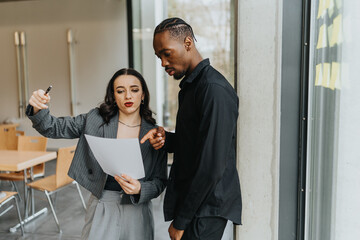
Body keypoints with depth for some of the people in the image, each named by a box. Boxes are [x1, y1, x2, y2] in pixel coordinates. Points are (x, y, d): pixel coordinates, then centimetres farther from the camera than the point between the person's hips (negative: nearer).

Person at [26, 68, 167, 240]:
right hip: (102, 206, 0)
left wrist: (139, 189, -21)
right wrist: (38, 109, -23)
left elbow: (160, 181, -2)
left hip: (137, 209, 1)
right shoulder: (96, 119, -3)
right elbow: (54, 128, -4)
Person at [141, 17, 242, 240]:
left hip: (206, 209, -9)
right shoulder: (190, 85, 12)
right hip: (192, 201, 9)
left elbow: (212, 166, -23)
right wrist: (166, 138, -2)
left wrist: (181, 220, -16)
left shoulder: (214, 90, -20)